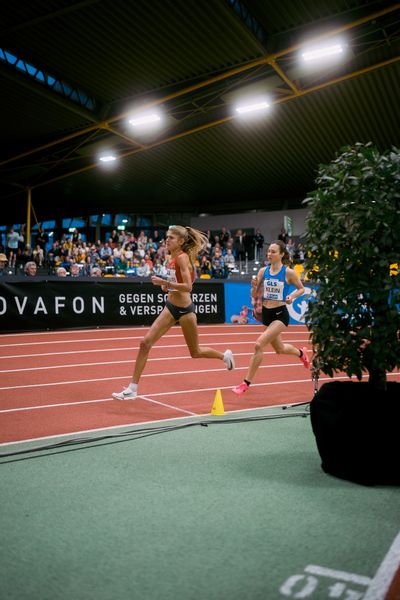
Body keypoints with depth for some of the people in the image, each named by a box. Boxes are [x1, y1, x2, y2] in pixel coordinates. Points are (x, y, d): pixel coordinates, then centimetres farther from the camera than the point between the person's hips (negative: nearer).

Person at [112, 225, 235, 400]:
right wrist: (165, 285, 3)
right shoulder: (172, 258, 7)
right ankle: (132, 388, 0)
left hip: (184, 309, -7)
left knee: (195, 352, 11)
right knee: (145, 343, -5)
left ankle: (225, 356, 40)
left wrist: (165, 282, -28)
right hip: (170, 307, 7)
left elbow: (188, 287, -24)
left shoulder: (182, 257, -16)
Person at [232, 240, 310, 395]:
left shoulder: (288, 272, -10)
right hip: (266, 313, 6)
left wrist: (292, 295, -15)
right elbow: (254, 295, 4)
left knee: (259, 344, -21)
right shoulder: (263, 271, 1)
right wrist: (254, 287, -18)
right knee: (279, 349, 23)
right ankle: (301, 352, 57)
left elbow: (301, 289, 4)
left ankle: (246, 382, -11)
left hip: (280, 314, -6)